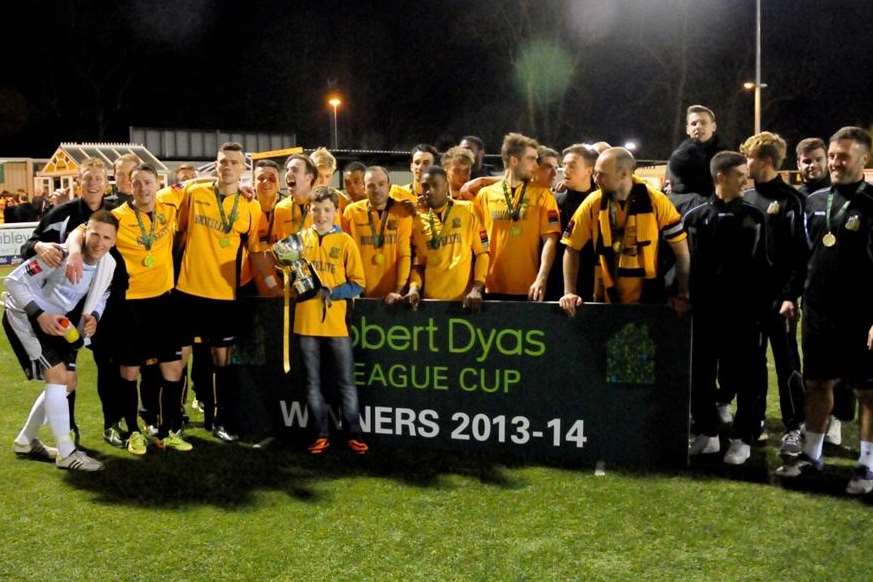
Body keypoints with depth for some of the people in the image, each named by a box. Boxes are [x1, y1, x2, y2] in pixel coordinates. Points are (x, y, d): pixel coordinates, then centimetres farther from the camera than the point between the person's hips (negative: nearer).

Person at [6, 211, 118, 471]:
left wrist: (93, 317, -16)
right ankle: (66, 453, -11)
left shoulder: (109, 264, -9)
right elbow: (14, 281, -24)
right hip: (24, 316, -8)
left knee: (68, 382, 9)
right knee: (57, 375, -17)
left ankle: (25, 440, 26)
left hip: (55, 321, 8)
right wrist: (40, 315, -33)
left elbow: (99, 298, 7)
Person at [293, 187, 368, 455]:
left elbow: (357, 284, -2)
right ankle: (321, 434, 17)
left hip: (336, 321, -2)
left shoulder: (345, 241, 1)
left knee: (346, 381, 3)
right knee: (312, 381, 8)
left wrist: (331, 292, -16)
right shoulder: (300, 238, 7)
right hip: (306, 320, 2)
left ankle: (353, 434, 12)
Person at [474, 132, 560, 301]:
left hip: (528, 289, -1)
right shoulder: (485, 195, 7)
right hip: (492, 288, 1)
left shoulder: (542, 195, 4)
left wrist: (541, 279, -17)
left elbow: (550, 240, -4)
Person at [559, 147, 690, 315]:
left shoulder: (655, 201, -10)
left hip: (649, 300, -1)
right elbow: (572, 250, 2)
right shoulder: (593, 203, -7)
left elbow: (681, 251, -4)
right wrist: (569, 293, -6)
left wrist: (683, 295, -5)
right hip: (607, 300, 1)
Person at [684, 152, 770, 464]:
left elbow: (763, 265, -1)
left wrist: (763, 306, -6)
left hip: (743, 310, -2)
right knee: (700, 374, 7)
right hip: (704, 310, 2)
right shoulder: (696, 217, 4)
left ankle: (743, 439, 14)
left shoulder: (754, 216, 2)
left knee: (745, 377, 3)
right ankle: (707, 432, 22)